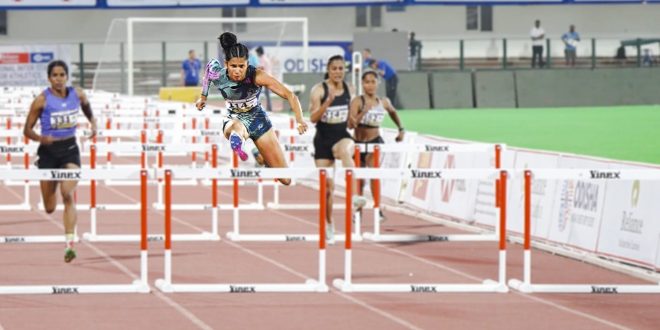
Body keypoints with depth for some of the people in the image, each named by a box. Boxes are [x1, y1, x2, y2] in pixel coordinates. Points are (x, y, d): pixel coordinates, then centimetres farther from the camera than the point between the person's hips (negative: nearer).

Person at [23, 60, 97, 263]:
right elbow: (27, 130, -6)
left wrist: (93, 124, 2)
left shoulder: (77, 94, -2)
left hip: (70, 149, 1)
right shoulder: (42, 100, -10)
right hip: (49, 151, -1)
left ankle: (69, 244, -23)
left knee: (68, 195, -22)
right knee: (50, 209, 8)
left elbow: (87, 109, 21)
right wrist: (41, 138, -26)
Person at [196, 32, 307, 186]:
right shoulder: (217, 75, -22)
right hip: (234, 118, 0)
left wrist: (300, 120, -50)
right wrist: (203, 97, 14)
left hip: (257, 119, 0)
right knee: (236, 127, -41)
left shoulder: (256, 76, -29)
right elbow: (210, 64, 4)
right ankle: (236, 141, -72)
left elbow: (289, 95, -34)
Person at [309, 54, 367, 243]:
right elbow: (313, 118, -17)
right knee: (327, 186, 4)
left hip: (342, 136, 1)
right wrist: (328, 102, -27)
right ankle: (328, 226, 23)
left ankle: (353, 196, -50)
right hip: (323, 140, -1)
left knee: (345, 151, -38)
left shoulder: (348, 89, 5)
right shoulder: (319, 90, -7)